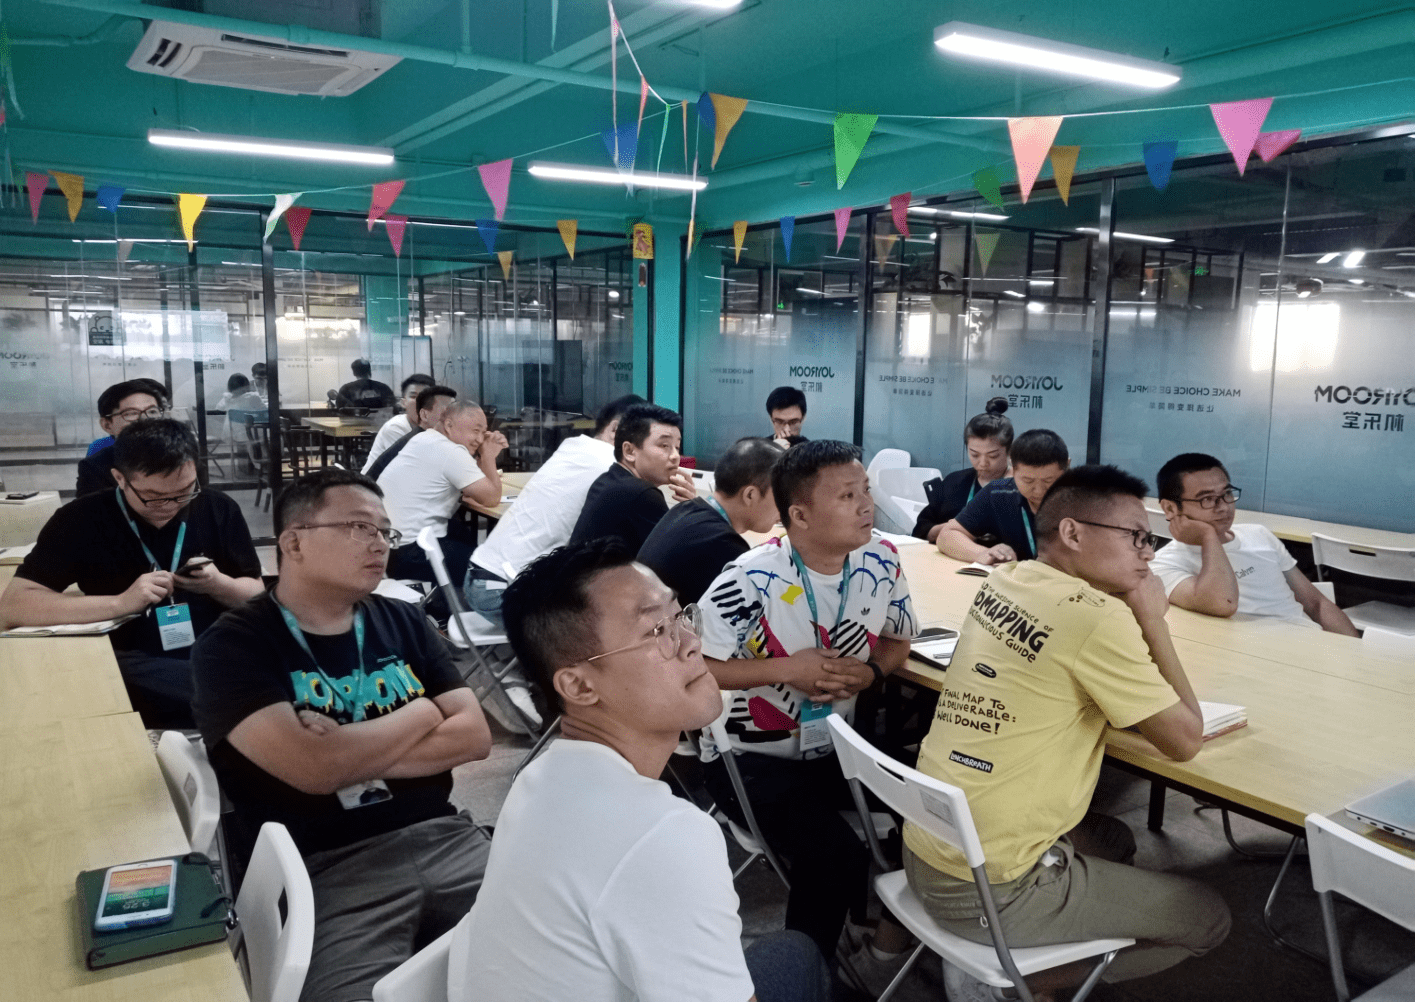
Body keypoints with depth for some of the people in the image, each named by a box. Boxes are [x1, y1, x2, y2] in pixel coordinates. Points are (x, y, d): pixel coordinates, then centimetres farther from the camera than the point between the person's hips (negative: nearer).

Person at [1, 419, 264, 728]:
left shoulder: (219, 510, 5)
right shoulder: (82, 521, -2)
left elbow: (259, 597, 12)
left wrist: (219, 586, -12)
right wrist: (121, 603, -19)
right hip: (132, 671, -4)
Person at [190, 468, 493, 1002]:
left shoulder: (403, 621, 12)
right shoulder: (233, 645, -3)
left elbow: (474, 734, 6)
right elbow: (314, 769, -16)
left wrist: (354, 756, -6)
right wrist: (423, 713, -1)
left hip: (440, 837, 4)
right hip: (324, 866, -4)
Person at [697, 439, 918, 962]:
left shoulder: (881, 562, -7)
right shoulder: (750, 579, -23)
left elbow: (897, 641, 9)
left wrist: (868, 671, -13)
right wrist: (785, 669, -25)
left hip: (836, 744, 6)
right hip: (750, 756, -5)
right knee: (837, 858, -23)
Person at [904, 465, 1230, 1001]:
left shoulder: (1003, 581, 3)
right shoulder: (1096, 616, -20)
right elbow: (1185, 741, -8)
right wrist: (1153, 621, -3)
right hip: (989, 891, -8)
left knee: (1114, 839, 32)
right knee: (1208, 918, 12)